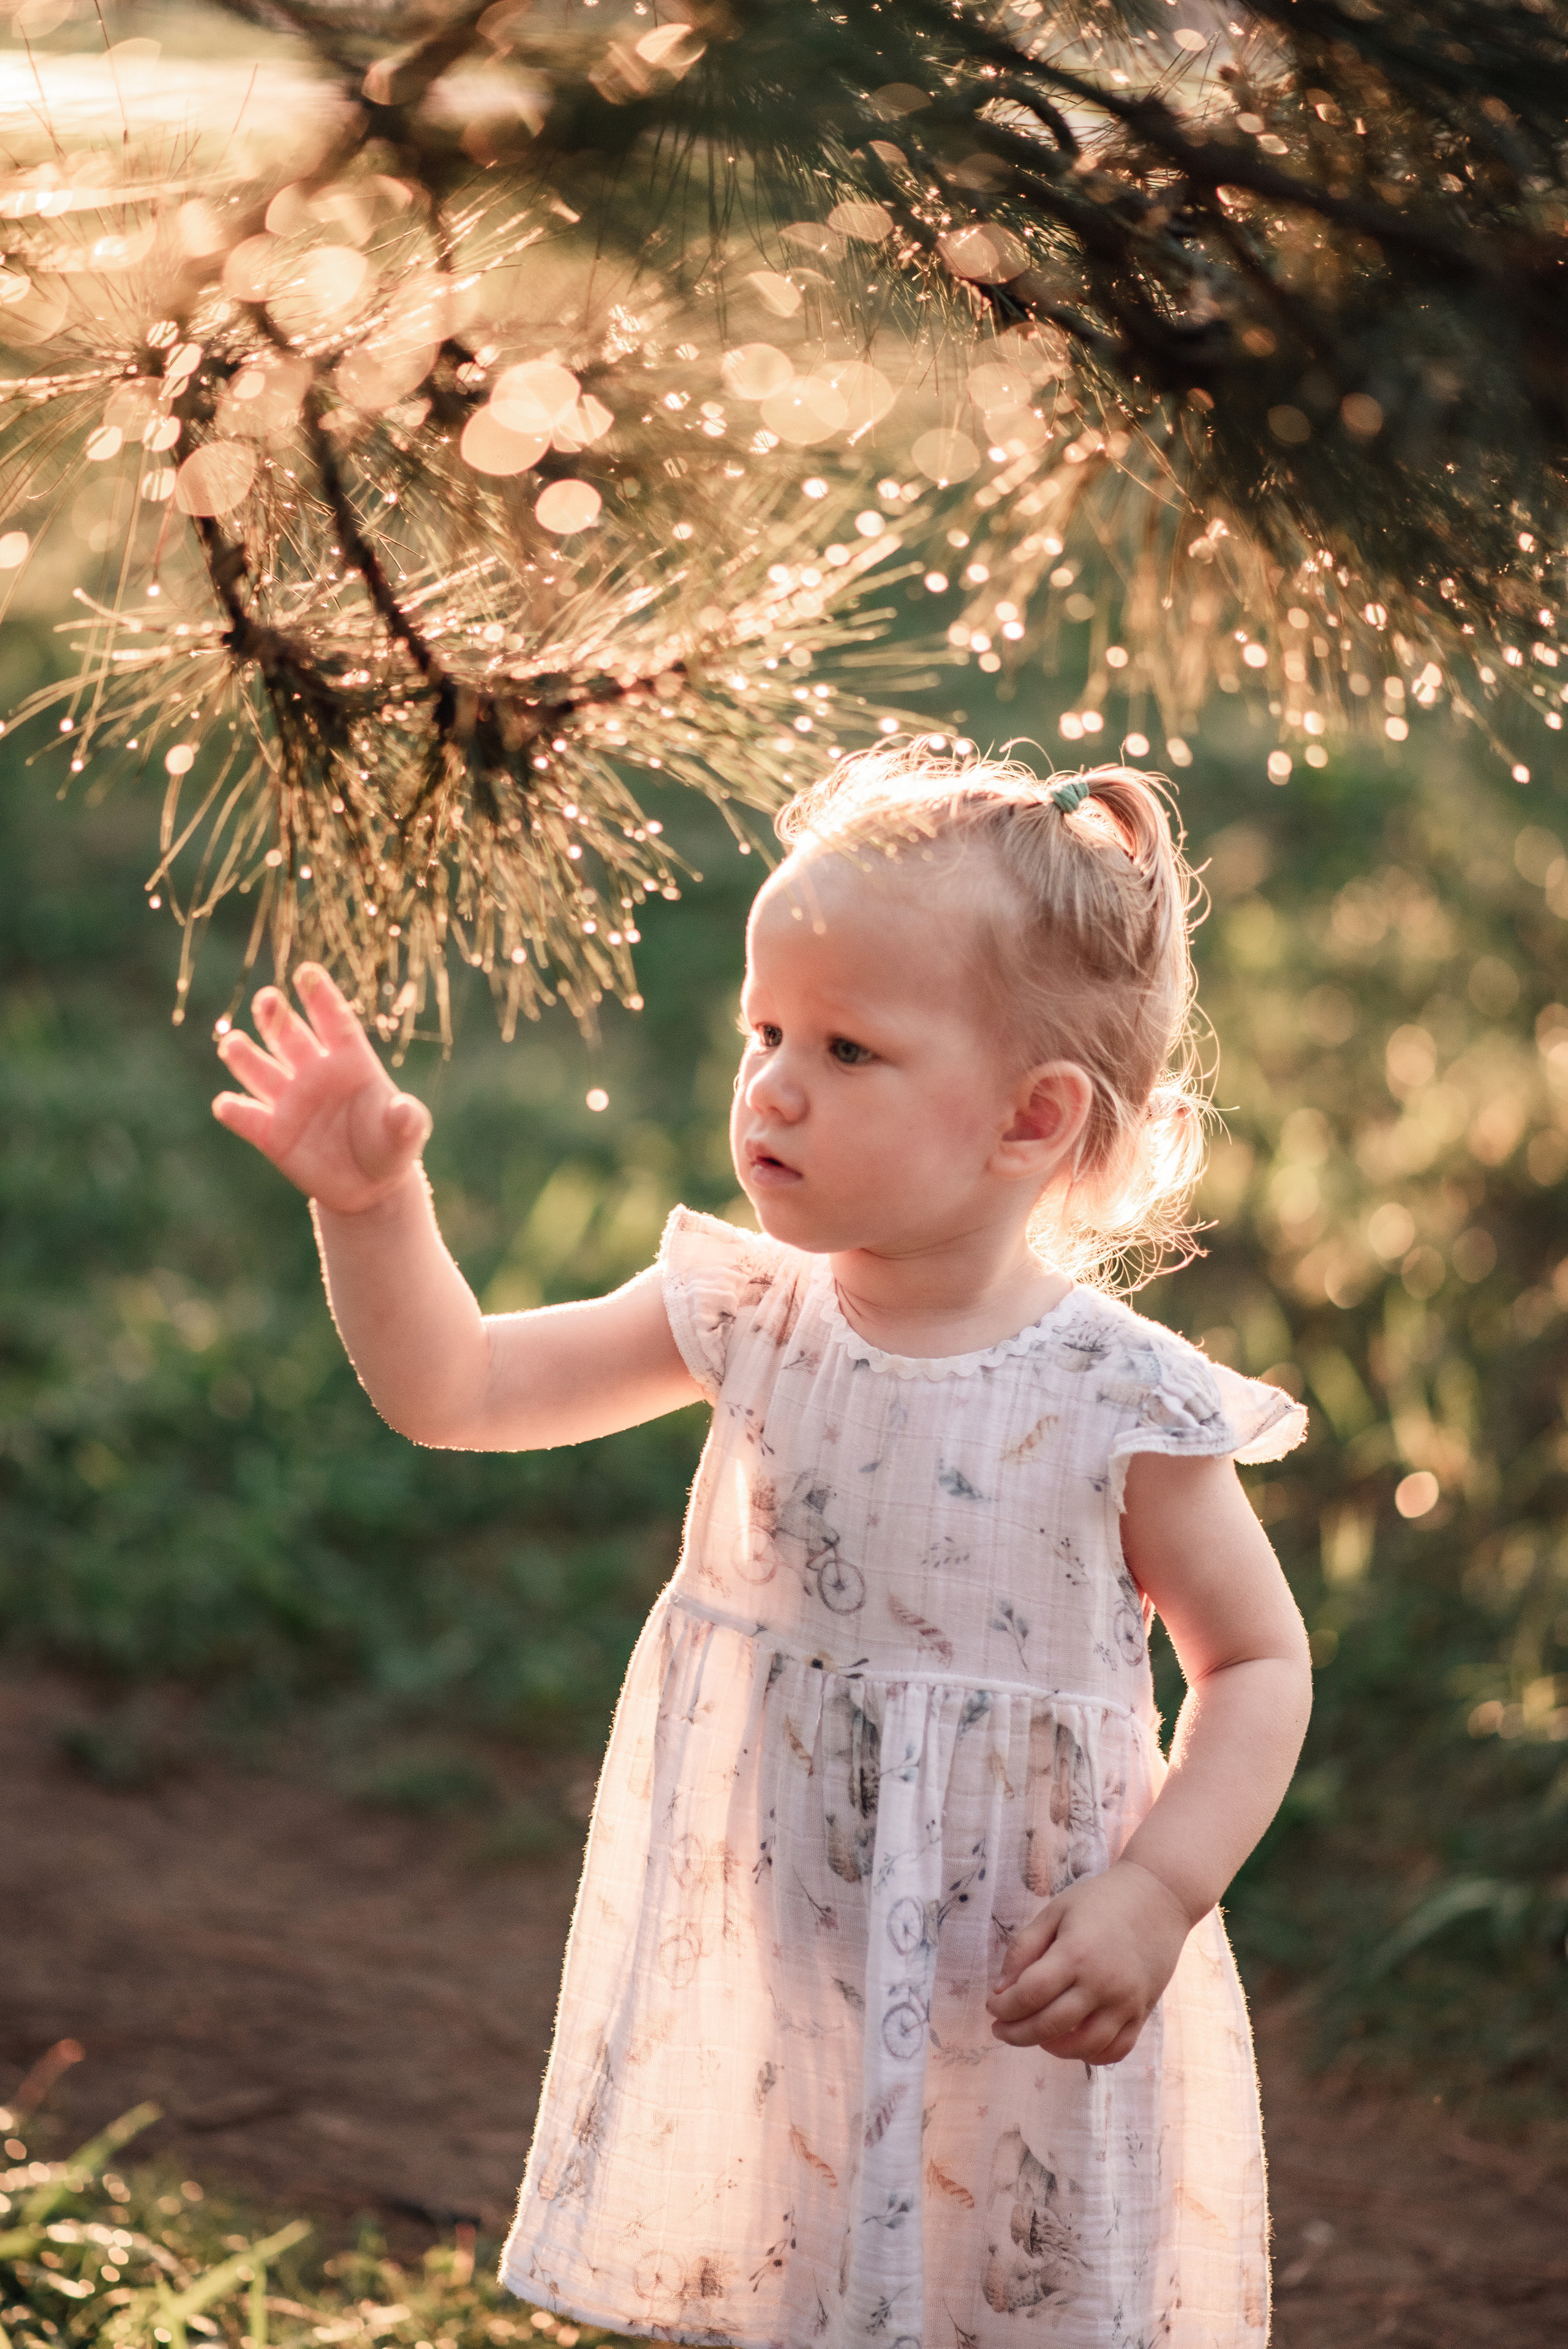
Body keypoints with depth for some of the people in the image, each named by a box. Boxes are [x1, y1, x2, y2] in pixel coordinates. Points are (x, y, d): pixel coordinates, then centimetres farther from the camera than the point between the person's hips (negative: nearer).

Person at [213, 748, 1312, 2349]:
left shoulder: (1120, 1404, -16)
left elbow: (1258, 1662, -6)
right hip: (751, 1981, 4)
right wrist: (368, 1200, -14)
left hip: (1016, 2017, -3)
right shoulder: (748, 1320, -5)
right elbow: (455, 1390, 1)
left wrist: (1155, 1896, -18)